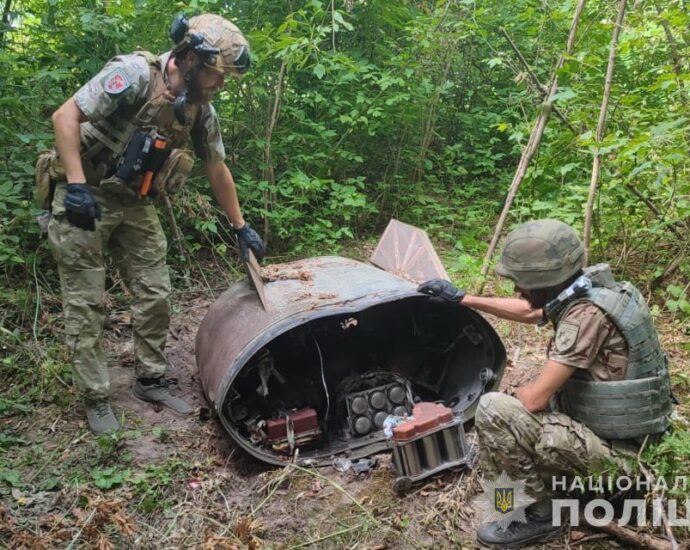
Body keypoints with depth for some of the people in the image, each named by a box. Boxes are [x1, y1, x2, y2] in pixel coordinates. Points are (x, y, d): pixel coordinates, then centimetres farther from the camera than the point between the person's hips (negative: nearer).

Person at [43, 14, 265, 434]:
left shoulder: (201, 110, 1)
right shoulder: (135, 74, -20)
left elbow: (218, 170, 11)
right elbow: (65, 116, -21)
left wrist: (241, 226, 13)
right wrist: (76, 185, -29)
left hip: (135, 205, 6)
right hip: (84, 198, -6)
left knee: (156, 296, 5)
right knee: (86, 303, 0)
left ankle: (151, 381, 22)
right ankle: (96, 398, 12)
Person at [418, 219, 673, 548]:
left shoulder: (586, 313, -28)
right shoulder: (581, 292, -1)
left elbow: (535, 398, -27)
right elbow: (527, 312, 18)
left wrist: (518, 393, -3)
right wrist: (461, 298, 18)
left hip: (613, 449, -9)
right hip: (625, 435, 9)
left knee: (493, 408, -18)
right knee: (521, 398, 22)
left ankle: (539, 516, -2)